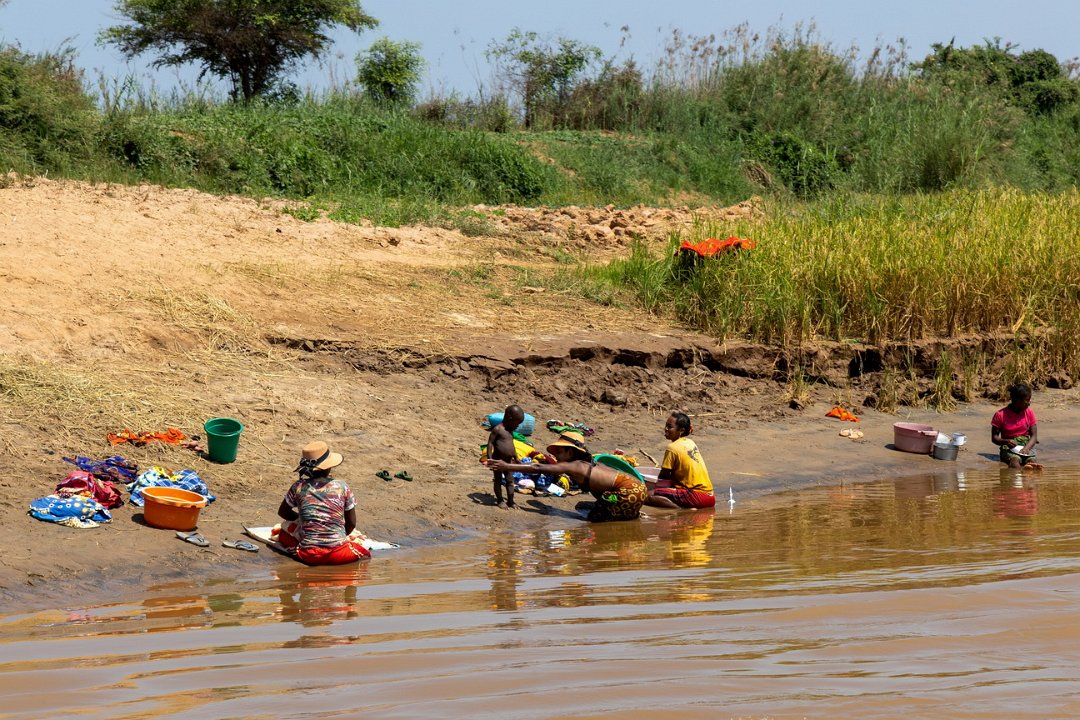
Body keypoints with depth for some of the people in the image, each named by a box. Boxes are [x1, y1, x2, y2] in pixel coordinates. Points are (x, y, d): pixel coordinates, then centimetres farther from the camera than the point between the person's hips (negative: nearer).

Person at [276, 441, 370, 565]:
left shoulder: (299, 487, 1)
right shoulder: (341, 486, -2)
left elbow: (283, 513, 18)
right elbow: (351, 523, 5)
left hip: (309, 556, 1)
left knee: (286, 527, 26)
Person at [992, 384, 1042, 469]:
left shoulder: (1029, 413, 6)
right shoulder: (1000, 415, -2)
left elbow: (1034, 436, 2)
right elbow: (994, 437, 0)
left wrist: (1026, 448, -19)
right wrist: (1006, 441, -22)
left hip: (1026, 445, 4)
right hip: (1009, 447, -4)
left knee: (1031, 459, -33)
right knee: (1014, 459, -38)